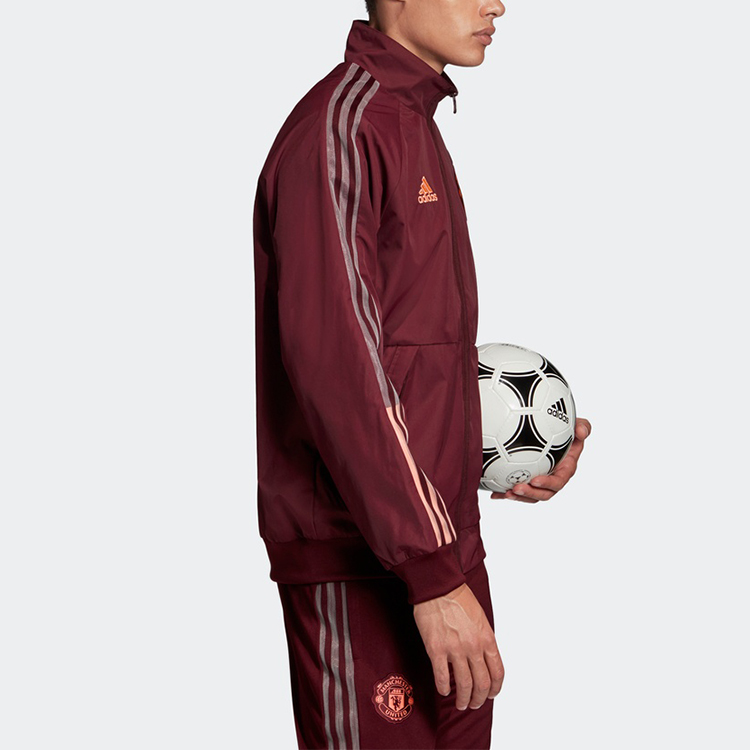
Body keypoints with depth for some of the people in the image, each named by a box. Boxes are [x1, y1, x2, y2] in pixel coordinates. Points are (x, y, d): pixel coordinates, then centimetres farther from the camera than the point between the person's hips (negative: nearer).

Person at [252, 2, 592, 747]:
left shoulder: (415, 125, 18)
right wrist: (432, 573, -24)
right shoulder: (338, 128, -13)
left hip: (442, 538, 9)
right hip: (361, 562, -9)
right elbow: (335, 363, -22)